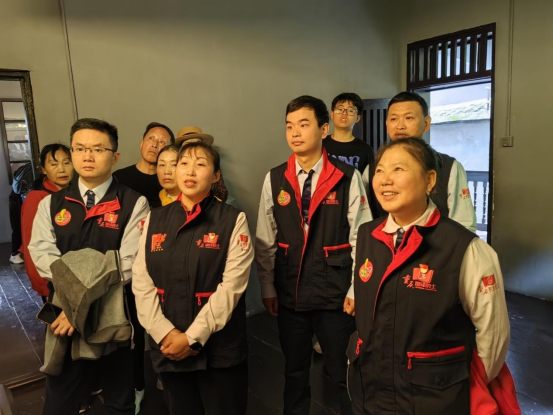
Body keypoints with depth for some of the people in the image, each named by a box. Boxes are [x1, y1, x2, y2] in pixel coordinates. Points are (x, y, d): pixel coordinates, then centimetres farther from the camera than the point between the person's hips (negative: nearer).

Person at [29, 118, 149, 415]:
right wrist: (76, 294, -20)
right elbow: (42, 255, -6)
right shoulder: (51, 204, 5)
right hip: (64, 316, 3)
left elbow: (129, 264, -15)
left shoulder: (133, 204, -8)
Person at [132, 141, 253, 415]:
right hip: (167, 348, 3)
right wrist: (165, 333, -10)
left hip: (219, 349, -3)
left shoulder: (233, 220, -5)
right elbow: (141, 282, 0)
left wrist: (193, 336, -14)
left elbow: (231, 285, -12)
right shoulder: (154, 220, 5)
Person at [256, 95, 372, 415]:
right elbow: (265, 240, 4)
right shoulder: (274, 179, 0)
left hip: (335, 294, -2)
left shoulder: (348, 178, -7)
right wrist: (268, 288, 4)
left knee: (344, 373, 14)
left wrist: (355, 290, -5)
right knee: (295, 371, 20)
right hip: (289, 294, 3)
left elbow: (360, 237, -5)